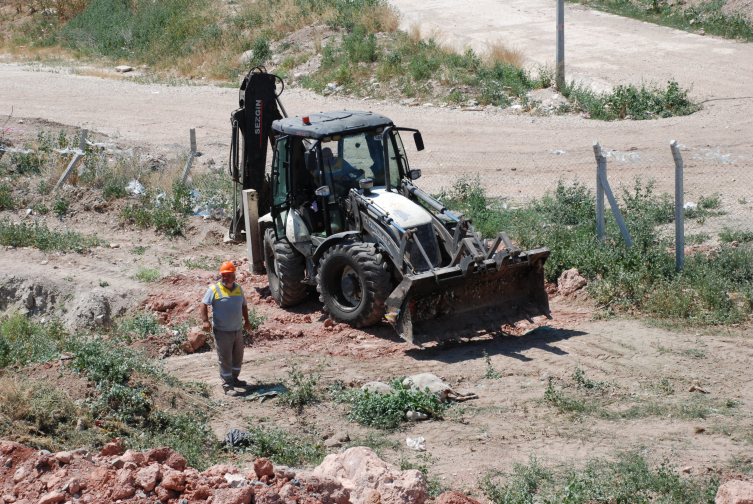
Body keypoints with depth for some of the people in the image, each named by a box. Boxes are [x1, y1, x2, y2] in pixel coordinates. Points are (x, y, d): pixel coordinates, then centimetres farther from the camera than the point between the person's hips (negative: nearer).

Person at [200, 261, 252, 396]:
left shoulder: (238, 289, 8)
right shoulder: (214, 290, -10)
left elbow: (244, 304, 22)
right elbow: (204, 304, -14)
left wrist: (246, 320, 18)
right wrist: (205, 321, -25)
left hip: (238, 329, 6)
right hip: (222, 331, -6)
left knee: (238, 356, 17)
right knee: (225, 359, -2)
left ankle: (234, 379, 34)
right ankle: (227, 385, 3)